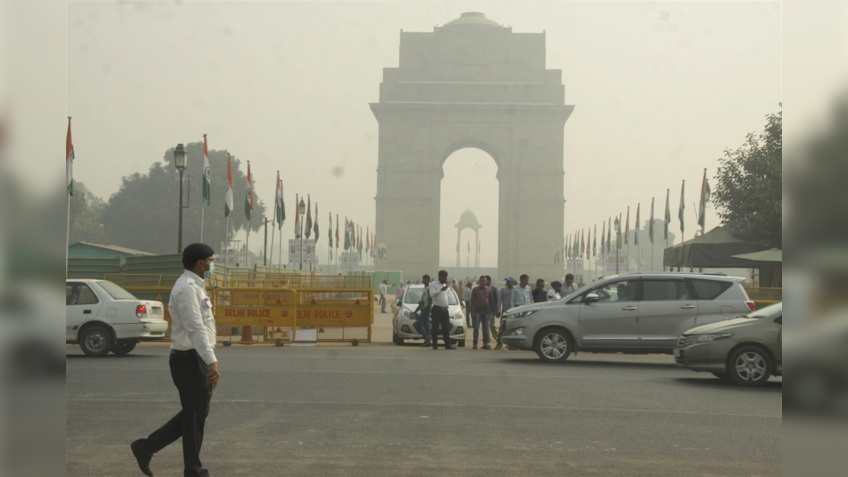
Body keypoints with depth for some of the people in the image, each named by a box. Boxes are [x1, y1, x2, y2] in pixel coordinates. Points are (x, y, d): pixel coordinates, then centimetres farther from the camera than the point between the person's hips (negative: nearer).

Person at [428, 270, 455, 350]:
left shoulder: (445, 285, 18)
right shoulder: (433, 285, -3)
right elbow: (431, 295, -19)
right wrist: (441, 289, -26)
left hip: (445, 309, 7)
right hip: (437, 309, -7)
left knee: (446, 328, 4)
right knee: (435, 328, -4)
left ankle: (447, 345, 5)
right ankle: (435, 345, -1)